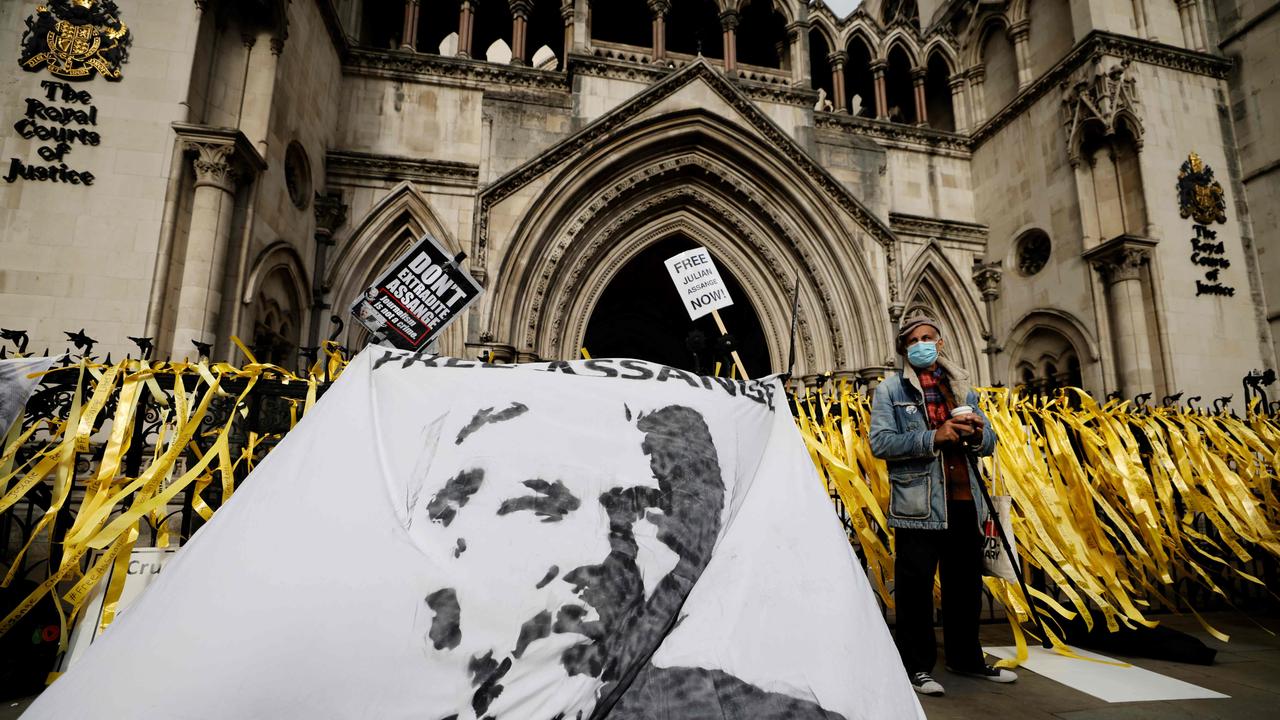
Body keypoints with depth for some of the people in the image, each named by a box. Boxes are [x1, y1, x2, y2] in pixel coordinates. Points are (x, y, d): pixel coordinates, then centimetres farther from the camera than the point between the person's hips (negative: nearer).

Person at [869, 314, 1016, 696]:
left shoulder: (961, 386, 16)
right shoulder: (891, 389, 0)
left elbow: (989, 444, 15)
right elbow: (880, 442, -13)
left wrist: (978, 434, -10)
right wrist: (934, 437, -22)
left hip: (964, 501, 5)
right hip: (918, 504, -5)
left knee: (967, 584, 16)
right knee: (915, 587, 1)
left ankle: (966, 657, 32)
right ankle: (917, 665, 14)